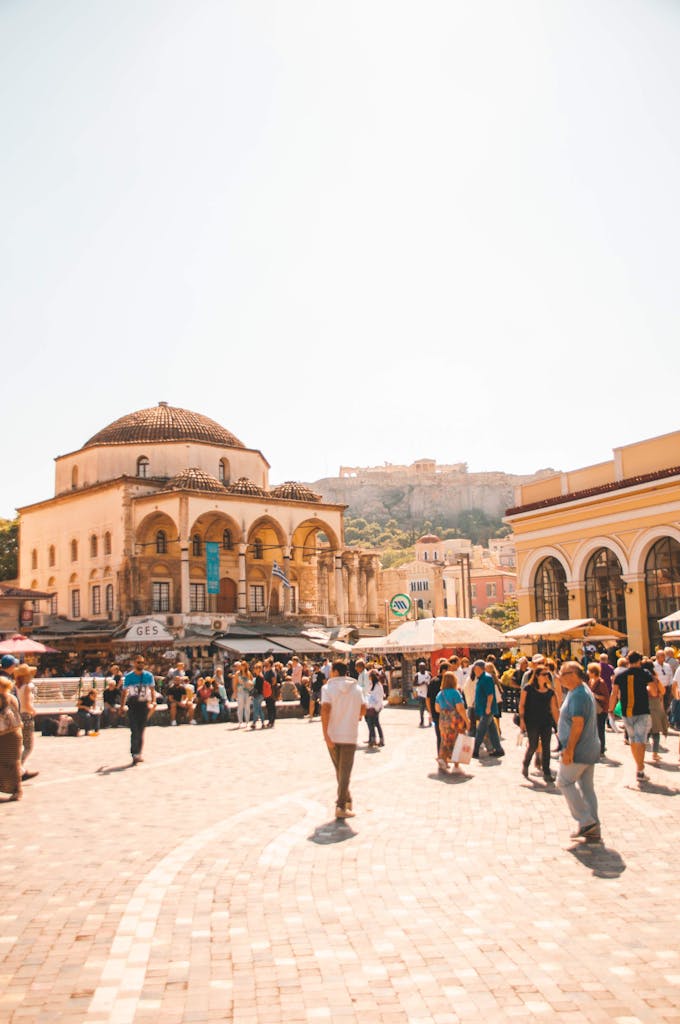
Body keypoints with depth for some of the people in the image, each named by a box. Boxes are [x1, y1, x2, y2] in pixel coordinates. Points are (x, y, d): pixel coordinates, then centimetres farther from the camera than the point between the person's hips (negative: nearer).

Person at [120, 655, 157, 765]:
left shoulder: (148, 676, 5)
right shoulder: (128, 677, 2)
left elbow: (152, 690, 6)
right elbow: (124, 692, 6)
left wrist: (153, 702, -9)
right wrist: (122, 706, 1)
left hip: (144, 704, 2)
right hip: (132, 705, -2)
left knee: (141, 731, 7)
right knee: (135, 731, -11)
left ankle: (138, 753, 17)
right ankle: (134, 754, -14)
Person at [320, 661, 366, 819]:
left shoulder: (328, 688, -6)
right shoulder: (357, 688, 4)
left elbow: (325, 710, -18)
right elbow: (363, 710, 6)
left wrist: (326, 735, -18)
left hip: (332, 735, 0)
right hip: (350, 735, 0)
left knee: (339, 769, 18)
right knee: (345, 771, 2)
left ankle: (346, 800, 29)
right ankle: (341, 806, -6)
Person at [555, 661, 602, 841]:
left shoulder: (578, 694, -19)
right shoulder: (582, 691, 15)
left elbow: (578, 723, -25)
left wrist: (569, 750, -24)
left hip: (579, 750, -10)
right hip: (590, 749, 10)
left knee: (564, 781, 0)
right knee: (587, 787, 11)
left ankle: (586, 821, -1)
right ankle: (593, 829, 14)